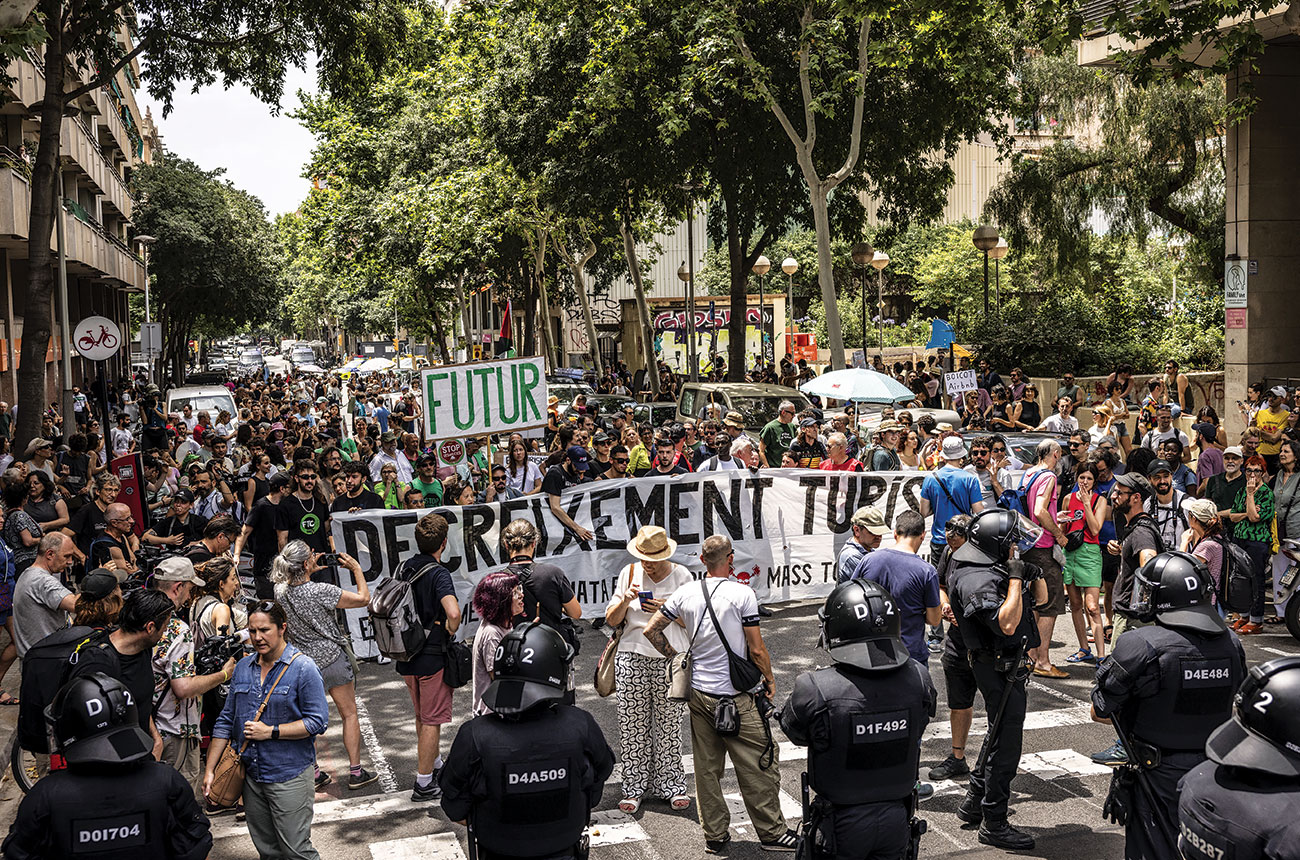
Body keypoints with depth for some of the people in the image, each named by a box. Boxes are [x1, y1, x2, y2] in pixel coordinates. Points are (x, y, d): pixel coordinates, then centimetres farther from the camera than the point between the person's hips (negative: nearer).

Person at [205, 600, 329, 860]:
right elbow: (226, 720, 12)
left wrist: (271, 731, -17)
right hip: (251, 775, 6)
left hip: (289, 777, -6)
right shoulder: (243, 667, 7)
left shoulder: (303, 669, -10)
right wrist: (210, 769, 7)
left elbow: (318, 721, -13)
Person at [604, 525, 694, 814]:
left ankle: (671, 785, 16)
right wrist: (625, 601, -12)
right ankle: (635, 787, 13)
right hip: (632, 657, 1)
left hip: (671, 659, -1)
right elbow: (611, 620, 7)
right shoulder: (629, 574, 6)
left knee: (669, 724, 3)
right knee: (632, 724, 2)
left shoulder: (681, 576, 2)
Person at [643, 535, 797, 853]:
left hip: (698, 693, 5)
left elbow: (651, 630, 7)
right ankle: (772, 833, 15)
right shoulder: (742, 594, -13)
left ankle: (714, 835, 22)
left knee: (706, 767, 13)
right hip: (735, 697, -5)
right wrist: (770, 680, 5)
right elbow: (756, 650, -11)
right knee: (759, 767, 7)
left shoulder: (685, 594, 1)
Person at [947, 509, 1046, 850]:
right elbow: (1007, 624, -31)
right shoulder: (977, 582, -22)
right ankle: (993, 824, 4)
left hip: (1008, 665, 11)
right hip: (999, 667, -11)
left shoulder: (998, 569, 9)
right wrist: (1015, 579, -26)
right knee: (1006, 741, -5)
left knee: (999, 733, 21)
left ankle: (973, 803, 33)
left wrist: (1035, 574, -3)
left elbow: (1040, 598, 17)